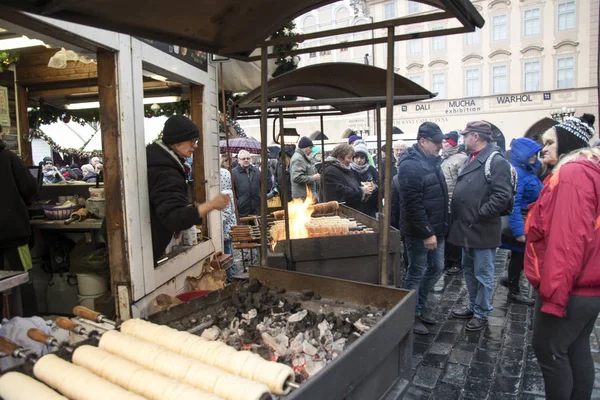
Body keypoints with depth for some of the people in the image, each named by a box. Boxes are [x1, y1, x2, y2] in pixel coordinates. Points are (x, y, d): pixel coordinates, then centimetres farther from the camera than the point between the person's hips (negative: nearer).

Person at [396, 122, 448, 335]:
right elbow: (413, 204, -25)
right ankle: (411, 316, 19)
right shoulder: (411, 165, -20)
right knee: (416, 273, 3)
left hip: (436, 229, 10)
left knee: (436, 268, 18)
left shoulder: (431, 161, 11)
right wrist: (426, 233, -23)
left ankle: (418, 307, 34)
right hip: (420, 232, -10)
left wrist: (437, 229, 17)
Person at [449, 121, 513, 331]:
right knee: (469, 270, 20)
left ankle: (481, 314, 18)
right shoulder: (472, 159, 15)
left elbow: (502, 196, -24)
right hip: (467, 228, 10)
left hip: (482, 230, -10)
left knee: (483, 274, 4)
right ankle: (473, 306, 35)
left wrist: (479, 215, -20)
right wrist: (459, 216, 13)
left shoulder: (496, 161, -15)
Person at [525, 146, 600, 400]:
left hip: (569, 290, -9)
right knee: (576, 350, 18)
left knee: (548, 350, 4)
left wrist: (554, 292, -23)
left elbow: (568, 239, -26)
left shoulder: (572, 173, -19)